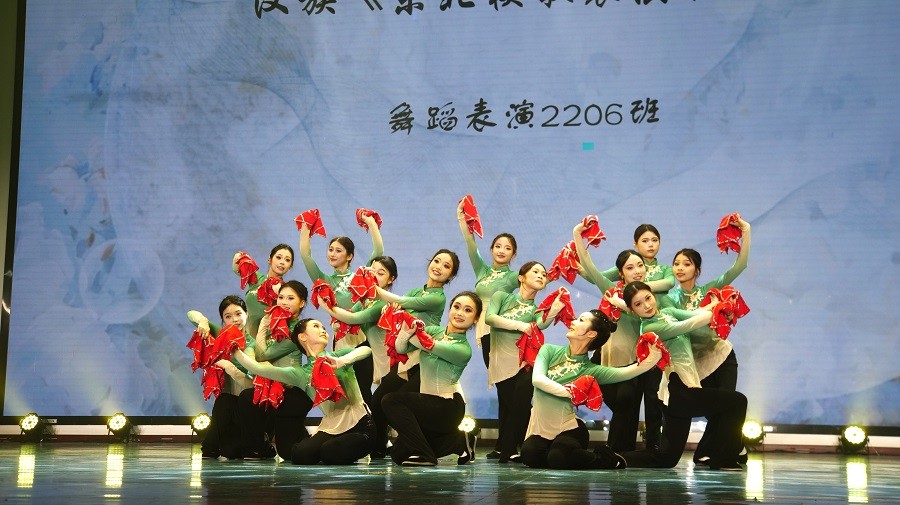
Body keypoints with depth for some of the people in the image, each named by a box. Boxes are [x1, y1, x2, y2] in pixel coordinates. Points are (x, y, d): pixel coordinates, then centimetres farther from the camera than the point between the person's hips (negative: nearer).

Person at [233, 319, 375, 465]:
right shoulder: (300, 373, 8)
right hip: (331, 427, 2)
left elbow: (366, 349, -15)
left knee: (330, 453, -28)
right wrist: (235, 350, -7)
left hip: (359, 422, -2)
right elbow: (258, 368, 3)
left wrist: (342, 361, -32)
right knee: (300, 454, -22)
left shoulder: (339, 355, 5)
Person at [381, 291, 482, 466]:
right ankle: (459, 442, 16)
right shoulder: (433, 331, 2)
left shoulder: (463, 350, -17)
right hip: (429, 404, 8)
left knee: (391, 400, -23)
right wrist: (406, 330, -29)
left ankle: (424, 455, -13)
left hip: (447, 407, -8)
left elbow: (426, 344, -27)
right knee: (398, 454, 6)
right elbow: (401, 348, -10)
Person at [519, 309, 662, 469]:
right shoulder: (549, 350, 0)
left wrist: (654, 353, -34)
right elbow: (537, 379, -17)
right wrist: (571, 392, -23)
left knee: (558, 458, -34)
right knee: (530, 454, -28)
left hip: (568, 427, -3)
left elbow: (629, 371, -19)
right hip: (540, 427, 3)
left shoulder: (591, 370, -6)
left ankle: (604, 459, -4)